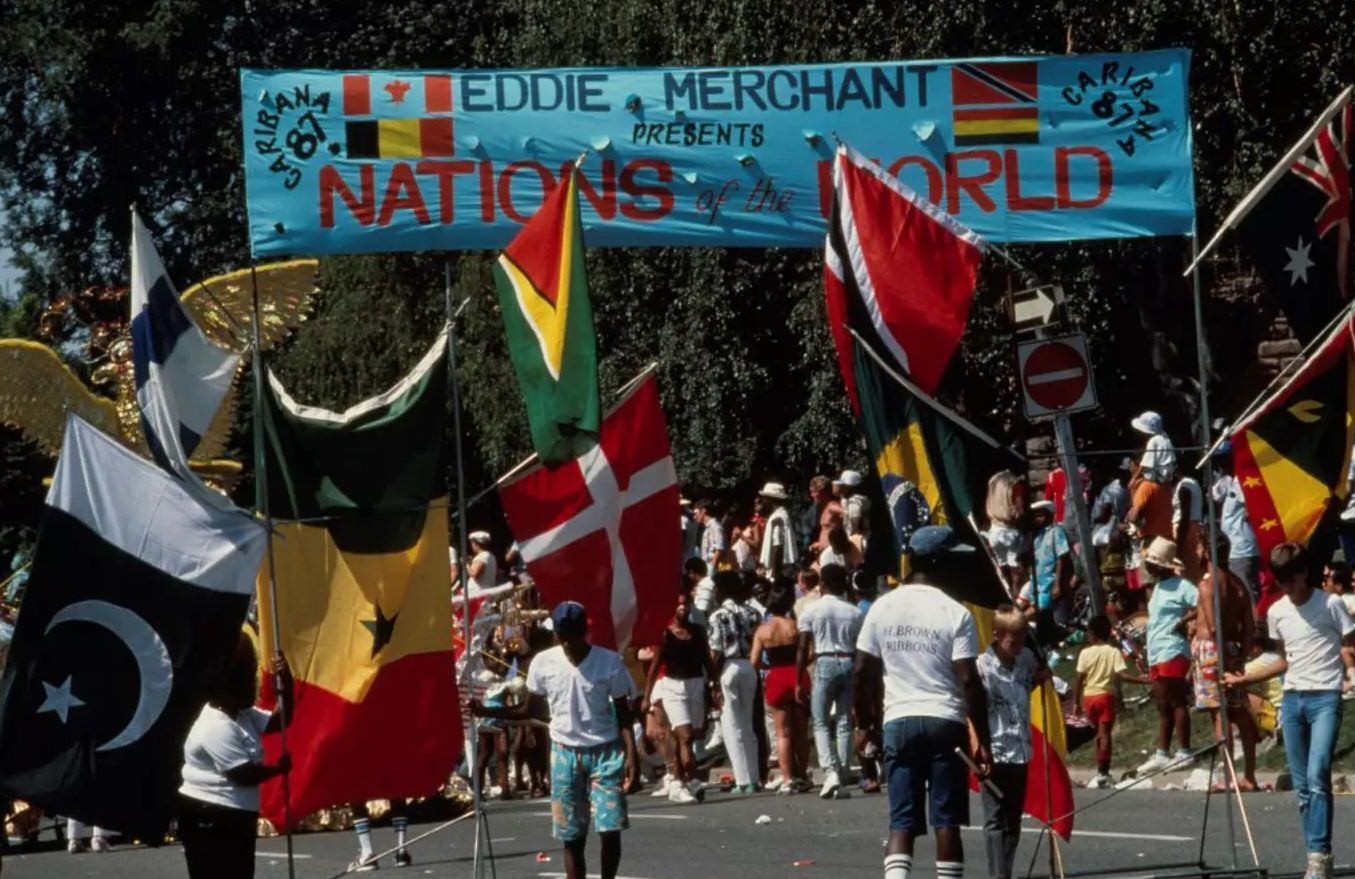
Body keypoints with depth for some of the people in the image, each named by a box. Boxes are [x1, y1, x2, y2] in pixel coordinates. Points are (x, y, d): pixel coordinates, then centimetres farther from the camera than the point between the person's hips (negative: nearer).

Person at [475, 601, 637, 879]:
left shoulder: (609, 662, -9)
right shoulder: (543, 663, -4)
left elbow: (623, 714, -4)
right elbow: (527, 710, 5)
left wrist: (630, 753, -14)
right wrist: (484, 711, -6)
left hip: (604, 752, -2)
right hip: (565, 753, 2)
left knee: (610, 829, -10)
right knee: (571, 836, 3)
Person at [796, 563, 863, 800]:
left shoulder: (812, 610, -1)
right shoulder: (854, 612, 5)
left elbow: (803, 649, -4)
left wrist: (799, 682, 0)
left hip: (824, 664, -2)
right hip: (848, 664, 2)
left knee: (821, 723, 5)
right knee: (844, 724, 7)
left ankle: (830, 771, -16)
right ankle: (842, 779, 5)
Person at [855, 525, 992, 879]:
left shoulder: (882, 608, 4)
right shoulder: (956, 614, -7)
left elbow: (862, 672, 5)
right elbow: (969, 681, -10)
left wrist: (866, 723, 19)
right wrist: (983, 740, -5)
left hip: (898, 721, 3)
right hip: (945, 721, -3)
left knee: (901, 821, 2)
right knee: (947, 821, 4)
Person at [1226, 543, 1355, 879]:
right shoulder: (1276, 612, 11)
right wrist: (1243, 679, 20)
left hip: (1325, 698, -6)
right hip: (1292, 699, 6)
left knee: (1317, 777, -18)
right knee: (1301, 785, 4)